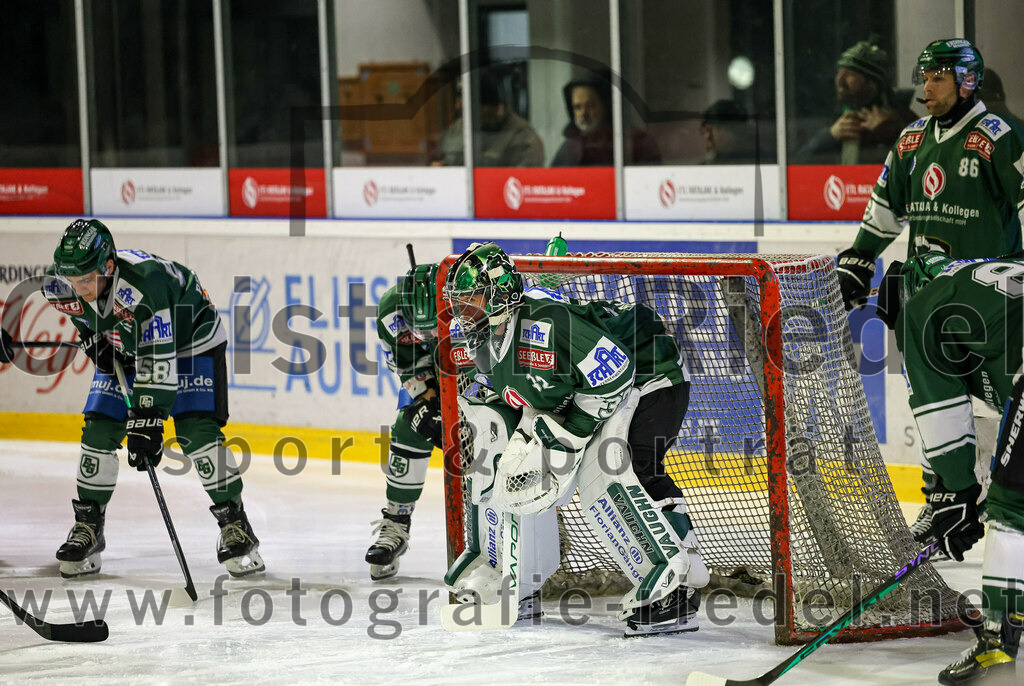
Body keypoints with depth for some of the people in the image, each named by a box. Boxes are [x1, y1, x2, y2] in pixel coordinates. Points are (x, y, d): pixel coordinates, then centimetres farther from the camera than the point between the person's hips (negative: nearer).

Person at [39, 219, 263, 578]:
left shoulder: (144, 282, -41)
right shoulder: (63, 284, -22)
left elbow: (159, 362, -40)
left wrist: (147, 421, -41)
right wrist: (92, 335, -3)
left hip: (190, 339, -6)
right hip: (123, 348, 6)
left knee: (197, 431, -19)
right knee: (99, 431, -5)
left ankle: (235, 527, -9)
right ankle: (87, 529, 9)